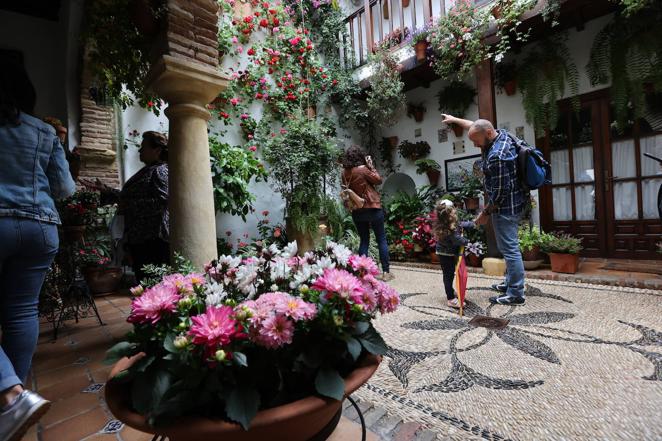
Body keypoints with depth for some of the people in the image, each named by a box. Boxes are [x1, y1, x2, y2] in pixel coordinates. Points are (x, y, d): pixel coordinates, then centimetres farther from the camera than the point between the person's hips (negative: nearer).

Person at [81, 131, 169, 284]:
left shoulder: (160, 170, -9)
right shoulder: (146, 171, 20)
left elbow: (163, 200, -22)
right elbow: (127, 196, 26)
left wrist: (130, 206, -16)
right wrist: (104, 189, 18)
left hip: (153, 240, -10)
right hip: (139, 238, 10)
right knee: (142, 281, 15)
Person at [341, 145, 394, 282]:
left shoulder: (344, 172, 2)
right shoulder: (362, 169, -14)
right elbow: (378, 180, -3)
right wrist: (371, 166, 1)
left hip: (356, 211, 5)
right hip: (372, 208, -5)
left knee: (364, 241, 14)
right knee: (382, 240, 7)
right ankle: (386, 272, 10)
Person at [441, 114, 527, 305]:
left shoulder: (496, 157, -27)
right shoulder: (502, 133, 2)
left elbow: (500, 193, -22)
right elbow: (476, 126, 21)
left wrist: (485, 213, -10)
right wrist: (455, 119, 29)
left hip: (505, 207, -10)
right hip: (514, 202, 10)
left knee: (509, 249, -2)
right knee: (509, 247, 19)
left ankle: (515, 294, 8)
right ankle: (510, 282, 33)